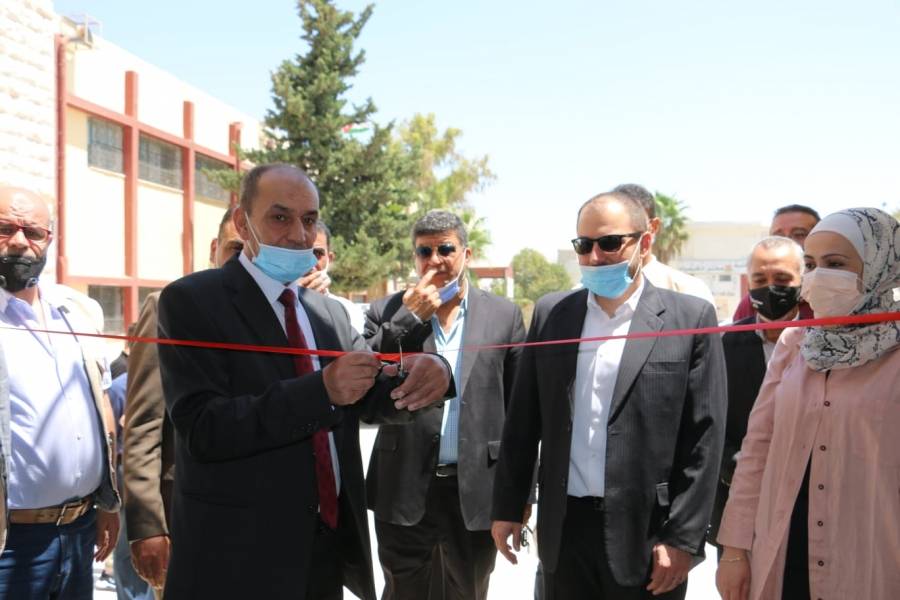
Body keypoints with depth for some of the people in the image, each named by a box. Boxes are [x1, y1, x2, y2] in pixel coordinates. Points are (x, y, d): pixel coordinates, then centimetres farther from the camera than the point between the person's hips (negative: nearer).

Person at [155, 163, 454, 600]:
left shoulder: (330, 313, 10)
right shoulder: (192, 302, -10)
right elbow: (203, 428, -19)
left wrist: (428, 373, -17)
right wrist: (320, 390, -29)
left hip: (330, 548, 6)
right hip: (239, 558, -6)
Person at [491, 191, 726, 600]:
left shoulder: (690, 319, -3)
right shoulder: (550, 314, 6)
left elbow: (703, 438, -6)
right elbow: (523, 422, 9)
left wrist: (682, 538, -9)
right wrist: (508, 508, 7)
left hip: (647, 533, -2)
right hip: (564, 529, 3)